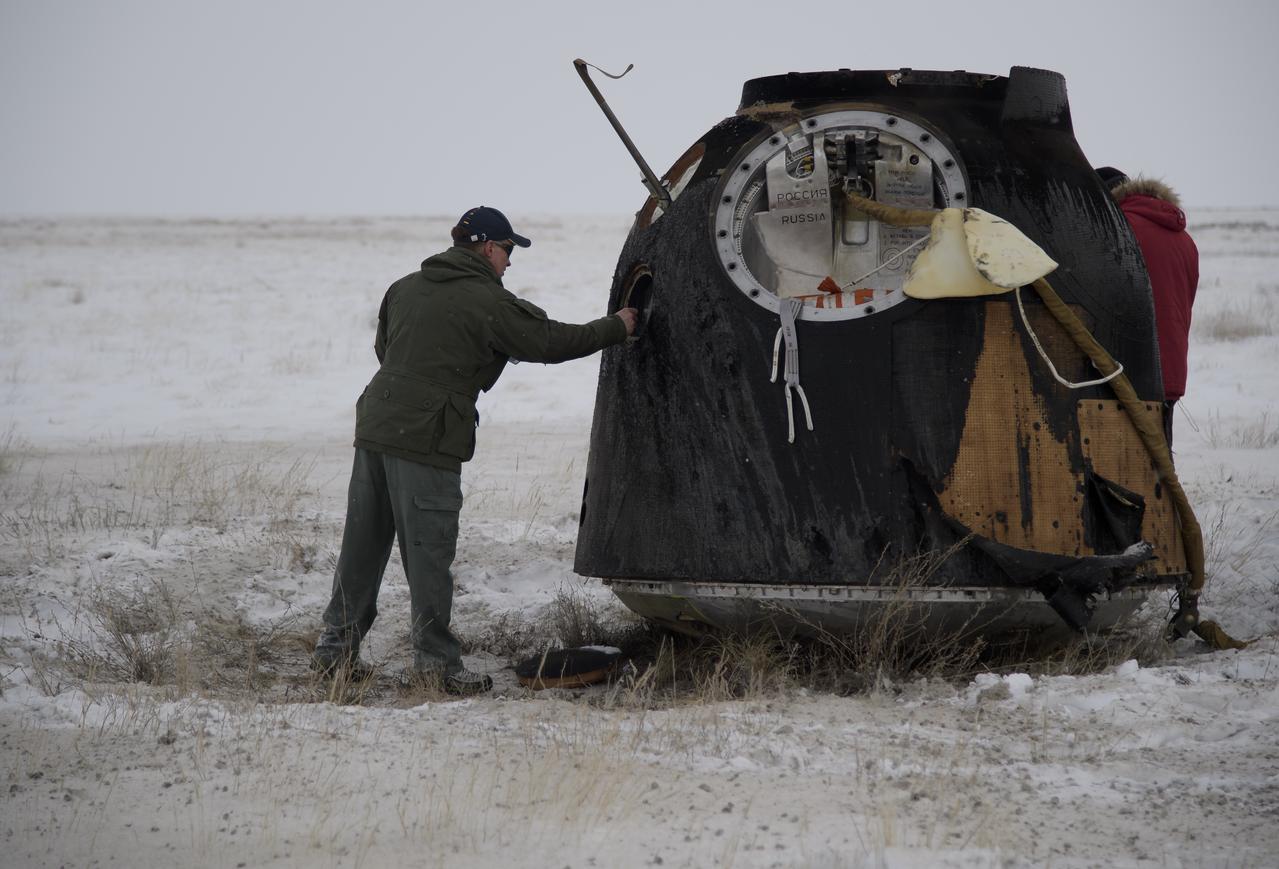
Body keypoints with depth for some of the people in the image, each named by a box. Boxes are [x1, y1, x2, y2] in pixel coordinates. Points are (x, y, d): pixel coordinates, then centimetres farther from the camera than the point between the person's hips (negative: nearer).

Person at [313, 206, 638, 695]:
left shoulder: (405, 287, 15)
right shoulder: (486, 301, -7)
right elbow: (551, 341, -3)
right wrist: (618, 328, 9)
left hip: (374, 426, 7)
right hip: (426, 440, -7)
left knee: (362, 545, 13)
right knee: (428, 553, -3)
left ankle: (336, 648, 18)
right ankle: (436, 661, 1)